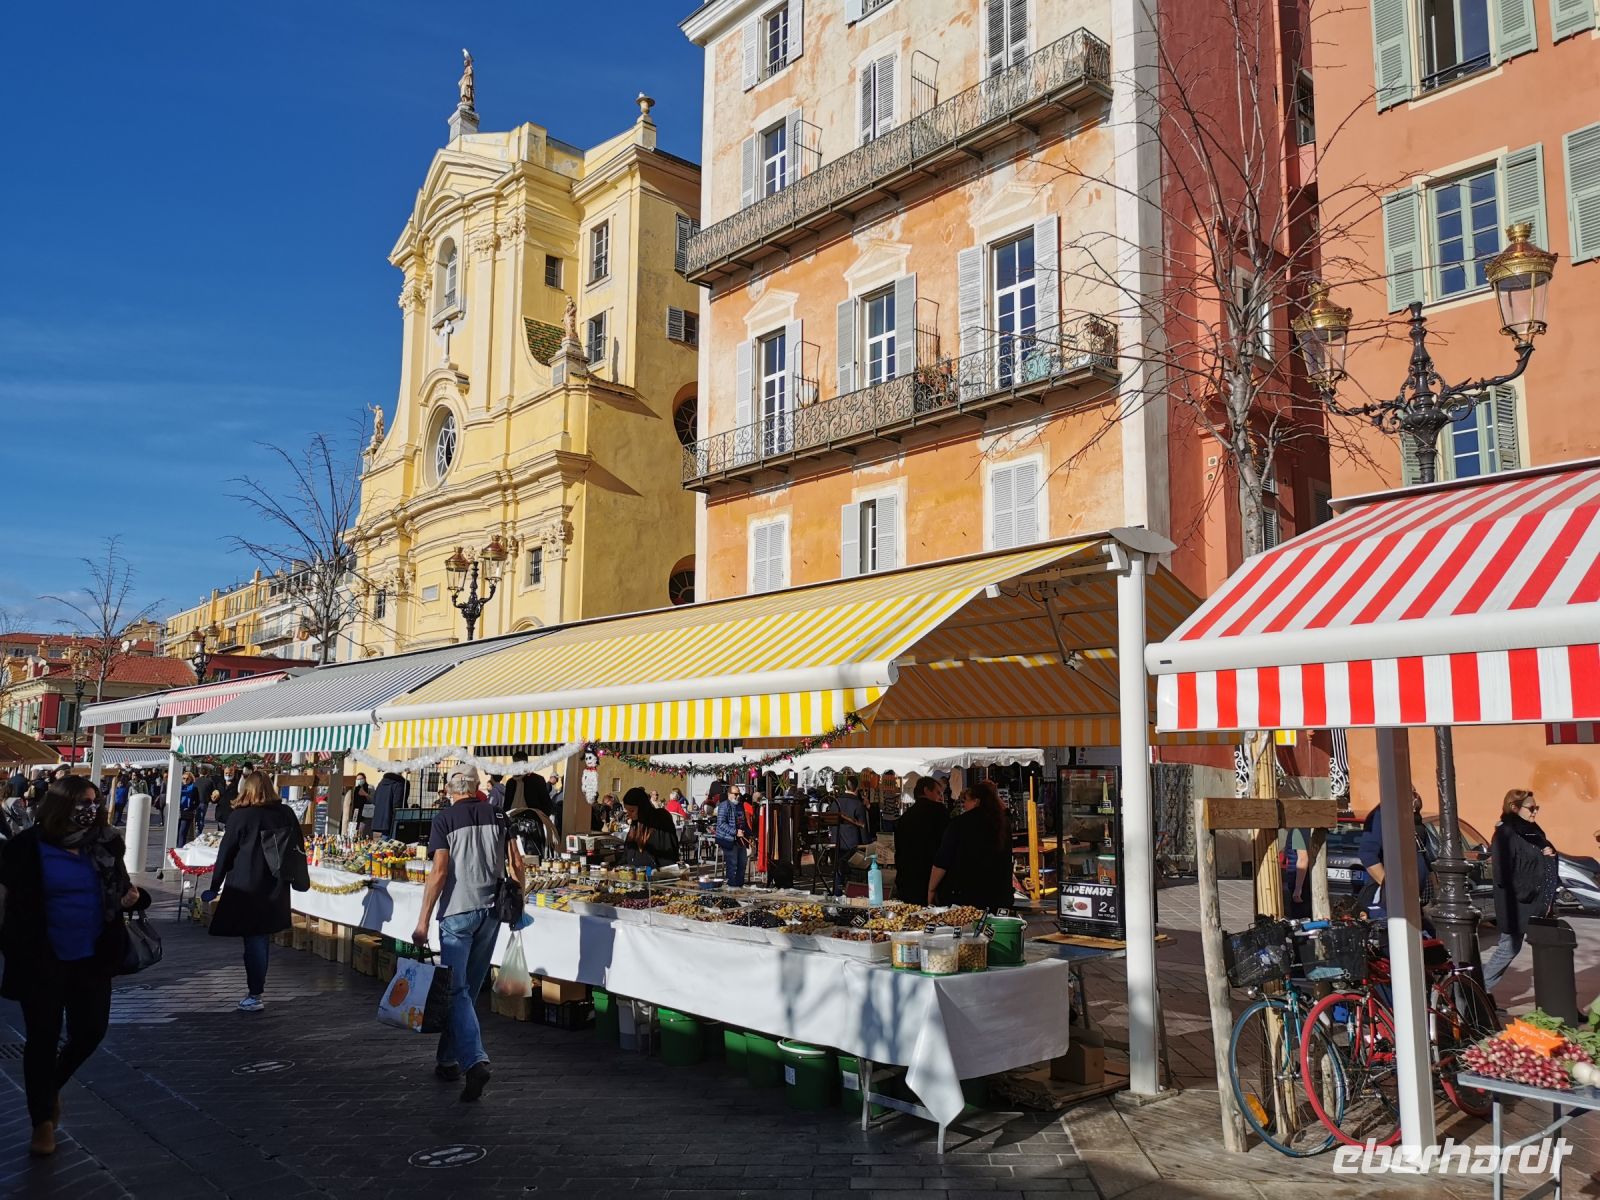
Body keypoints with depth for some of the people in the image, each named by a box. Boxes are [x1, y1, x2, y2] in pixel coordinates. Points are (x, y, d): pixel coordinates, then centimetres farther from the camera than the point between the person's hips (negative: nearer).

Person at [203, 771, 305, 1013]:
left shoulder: (240, 816, -9)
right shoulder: (286, 814, 2)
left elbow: (225, 854, -5)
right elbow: (299, 847, 8)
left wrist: (214, 887, 3)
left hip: (246, 888, -4)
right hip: (276, 890, 4)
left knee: (253, 941, 1)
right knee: (262, 939, 15)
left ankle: (255, 996, 3)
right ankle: (257, 990, 23)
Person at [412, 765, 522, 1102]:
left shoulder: (445, 818, -5)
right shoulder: (498, 816, 7)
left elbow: (439, 871, -12)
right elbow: (516, 864, 6)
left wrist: (423, 921, -9)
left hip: (458, 910, -4)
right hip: (492, 910, 5)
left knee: (456, 990, -2)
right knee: (469, 988, 15)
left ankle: (475, 1061, -18)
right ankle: (449, 1059, 24)